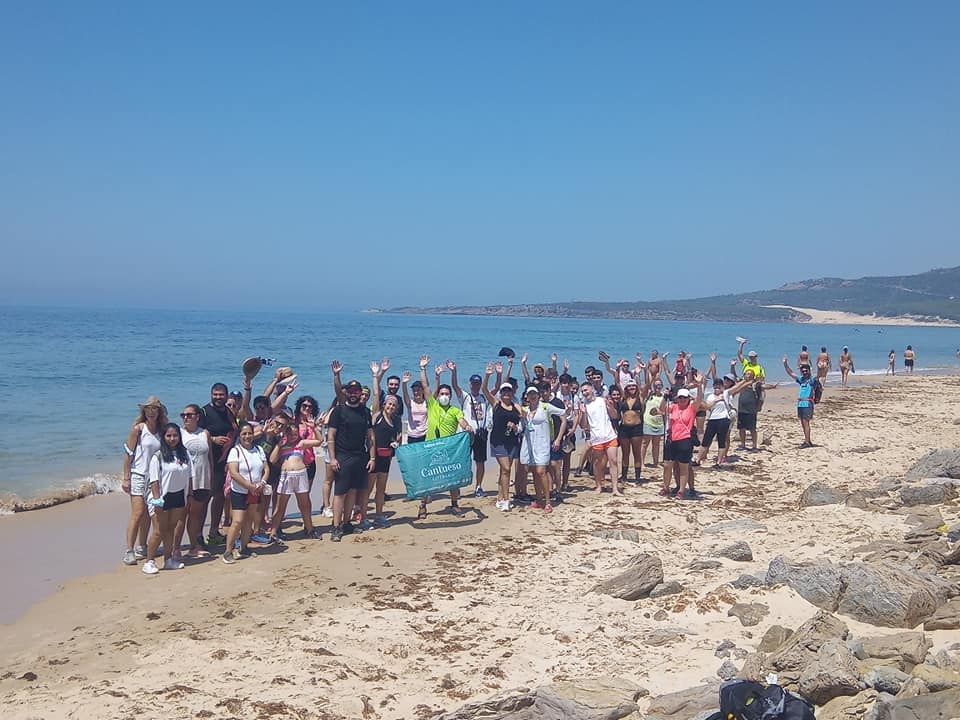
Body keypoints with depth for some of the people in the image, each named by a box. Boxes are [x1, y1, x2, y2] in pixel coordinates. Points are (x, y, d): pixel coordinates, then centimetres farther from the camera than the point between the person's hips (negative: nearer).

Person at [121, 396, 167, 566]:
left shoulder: (161, 431, 6)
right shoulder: (138, 429, -7)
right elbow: (128, 453, -7)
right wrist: (126, 478, -9)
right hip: (138, 475, -5)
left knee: (148, 514, 11)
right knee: (137, 513, -11)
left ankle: (141, 547, 23)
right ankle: (129, 551, -8)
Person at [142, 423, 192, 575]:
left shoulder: (185, 454, 4)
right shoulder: (158, 456, -11)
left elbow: (189, 476, 10)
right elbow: (154, 480, -13)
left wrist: (189, 495, 8)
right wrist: (156, 499, -17)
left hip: (179, 497, 5)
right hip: (163, 497, -5)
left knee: (170, 529, 14)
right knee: (159, 532, -4)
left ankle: (169, 560, 22)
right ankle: (149, 562, 6)